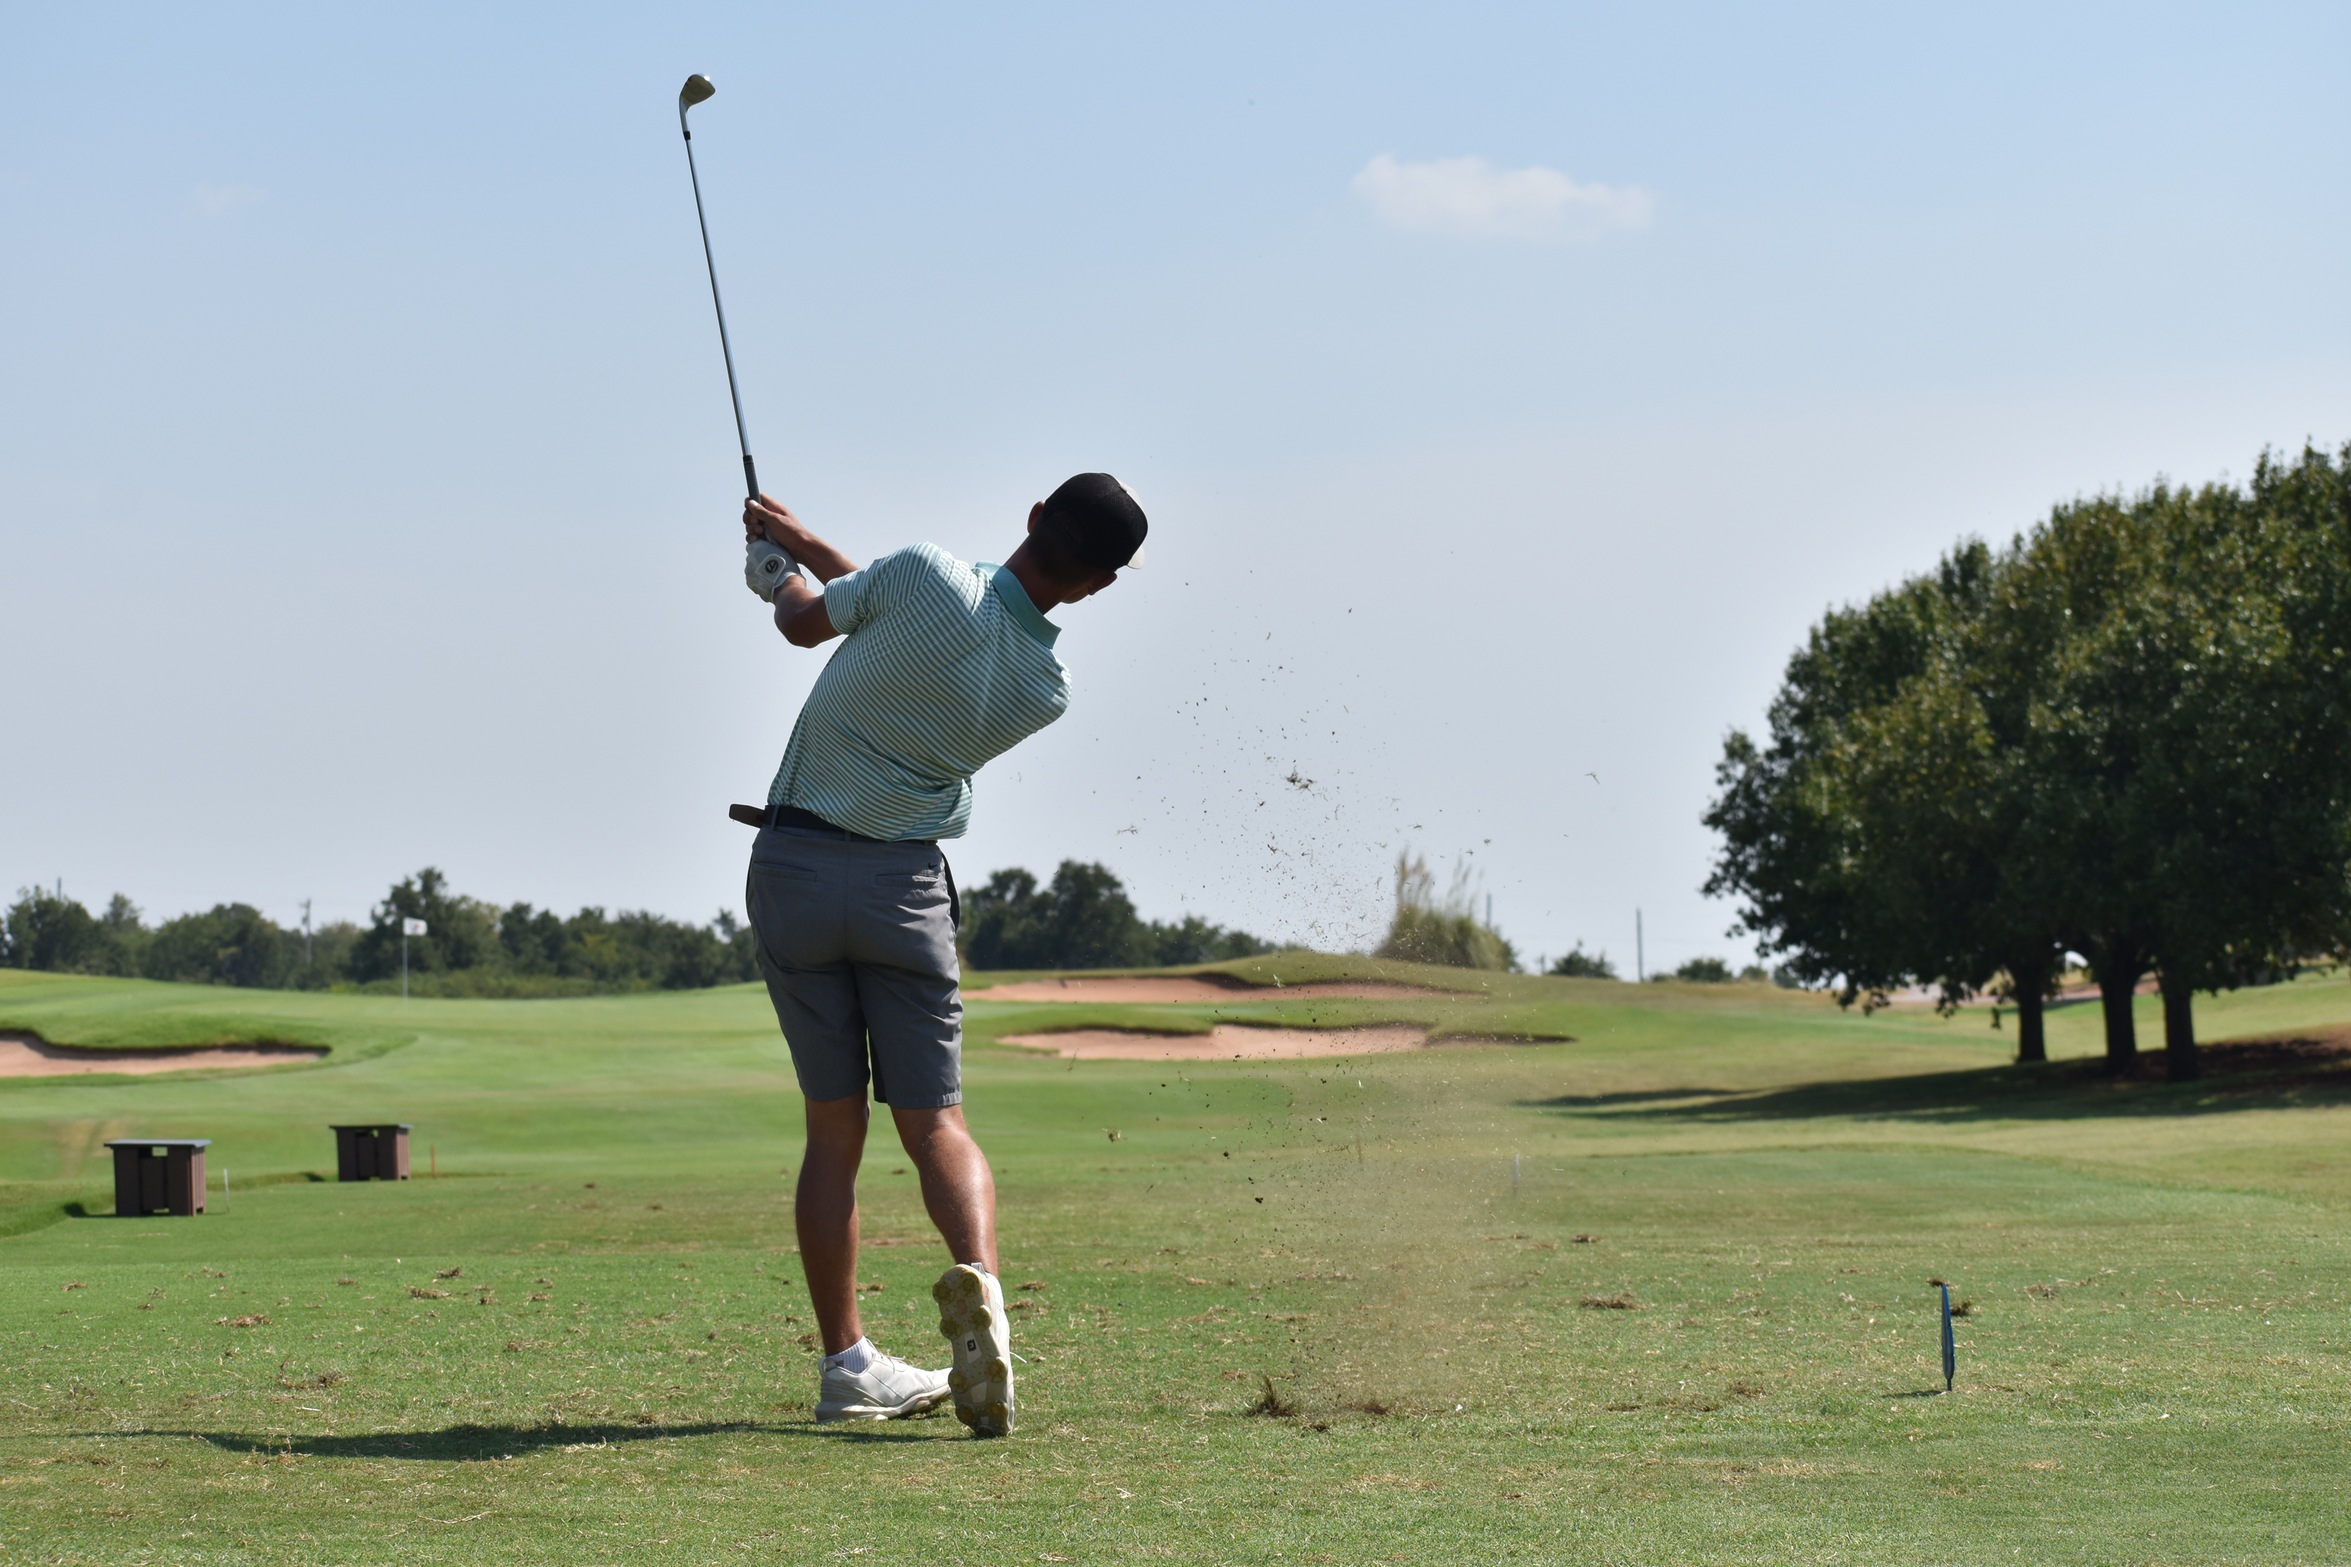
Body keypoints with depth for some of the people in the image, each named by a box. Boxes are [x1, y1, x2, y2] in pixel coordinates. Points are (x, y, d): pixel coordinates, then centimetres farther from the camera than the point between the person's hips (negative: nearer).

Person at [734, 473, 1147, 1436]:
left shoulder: (927, 574, -15)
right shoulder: (1043, 694, -2)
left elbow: (805, 624, 3)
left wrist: (784, 573, 26)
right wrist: (810, 548, 23)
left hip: (794, 863, 0)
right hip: (905, 883, 0)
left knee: (833, 1130, 6)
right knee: (935, 1122, 3)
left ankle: (847, 1362, 5)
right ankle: (977, 1282, -27)